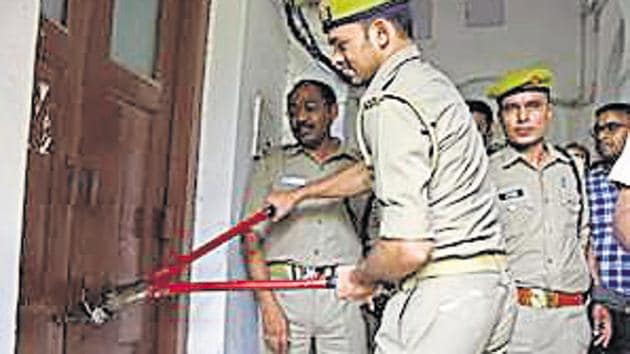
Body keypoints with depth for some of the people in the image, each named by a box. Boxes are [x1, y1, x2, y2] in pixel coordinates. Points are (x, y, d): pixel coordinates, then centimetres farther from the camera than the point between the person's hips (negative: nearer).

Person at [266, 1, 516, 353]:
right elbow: (373, 169, 34)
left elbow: (409, 248, -22)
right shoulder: (431, 80, 17)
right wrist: (299, 194, 43)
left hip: (443, 290, -9)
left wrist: (360, 277, -1)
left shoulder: (390, 103, -15)